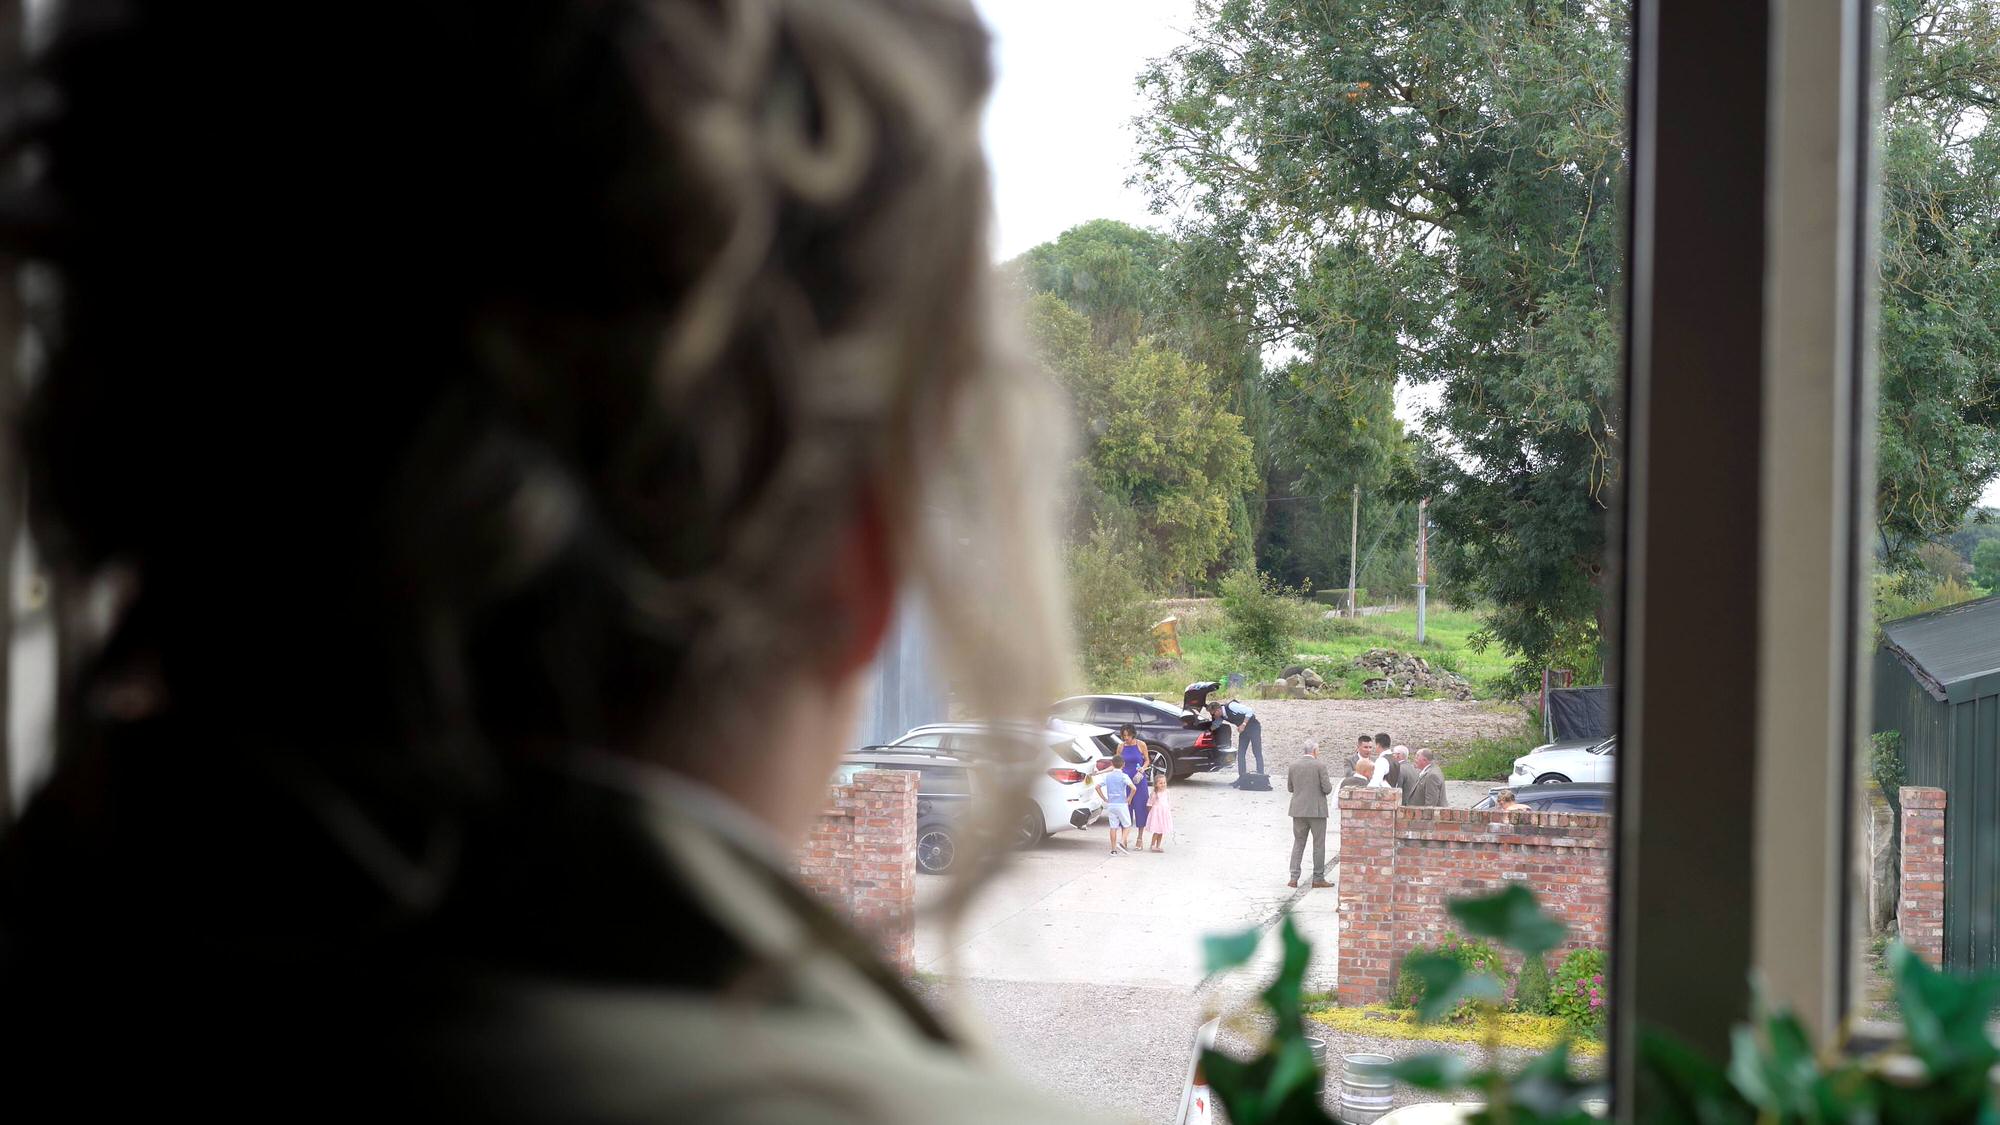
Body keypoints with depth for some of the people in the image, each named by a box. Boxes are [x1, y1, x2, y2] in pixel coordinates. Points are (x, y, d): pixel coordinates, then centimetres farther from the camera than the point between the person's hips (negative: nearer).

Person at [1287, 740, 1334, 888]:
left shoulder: (1293, 766, 2)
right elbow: (1327, 788, -11)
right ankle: (1318, 878, 7)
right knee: (1319, 844, 5)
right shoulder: (1320, 765, -10)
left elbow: (1290, 787, 10)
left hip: (1298, 810, 4)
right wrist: (1329, 783, 10)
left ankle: (1294, 878, 3)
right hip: (1317, 810, -4)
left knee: (1298, 843, 10)